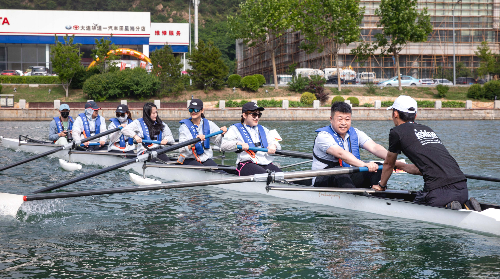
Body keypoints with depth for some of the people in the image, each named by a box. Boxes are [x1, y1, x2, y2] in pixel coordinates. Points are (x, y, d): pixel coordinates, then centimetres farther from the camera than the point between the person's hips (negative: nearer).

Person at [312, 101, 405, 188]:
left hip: (349, 179, 6)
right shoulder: (323, 136, -12)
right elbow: (340, 153, -30)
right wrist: (364, 164, -44)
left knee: (377, 167, -13)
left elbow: (374, 147, -8)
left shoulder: (355, 134, 8)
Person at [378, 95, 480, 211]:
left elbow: (388, 164, 24)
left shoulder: (397, 132, 8)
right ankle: (467, 205, 0)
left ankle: (448, 207, -10)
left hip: (439, 191, -7)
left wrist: (381, 186, 42)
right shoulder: (428, 129, 28)